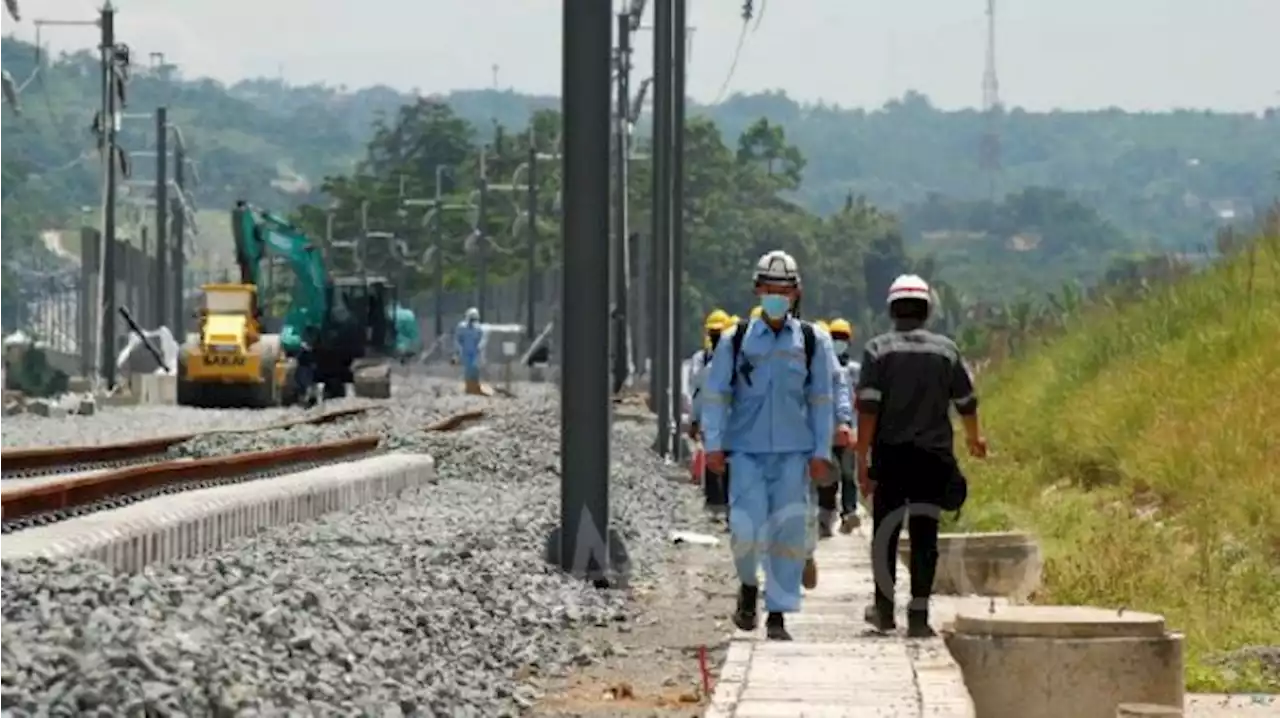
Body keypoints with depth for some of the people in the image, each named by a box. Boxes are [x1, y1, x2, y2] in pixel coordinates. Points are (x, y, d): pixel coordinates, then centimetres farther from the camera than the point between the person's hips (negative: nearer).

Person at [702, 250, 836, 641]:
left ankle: (777, 615, 8)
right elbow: (715, 394, 5)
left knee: (789, 532, -1)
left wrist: (821, 451, 5)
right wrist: (713, 444, -3)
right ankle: (748, 585, 16)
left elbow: (820, 399, 10)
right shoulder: (735, 341, 4)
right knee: (746, 529, -13)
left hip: (793, 452, 1)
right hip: (747, 451, -1)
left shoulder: (812, 342, 7)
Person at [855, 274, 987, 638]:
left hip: (890, 455, -1)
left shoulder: (878, 349, -4)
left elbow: (868, 407, -11)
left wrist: (862, 458, -9)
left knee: (886, 531, 12)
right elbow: (966, 402, 12)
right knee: (924, 535, 2)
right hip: (934, 457, 1)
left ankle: (884, 608, 18)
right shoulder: (946, 350, 3)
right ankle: (918, 614, -2)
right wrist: (975, 438, 31)